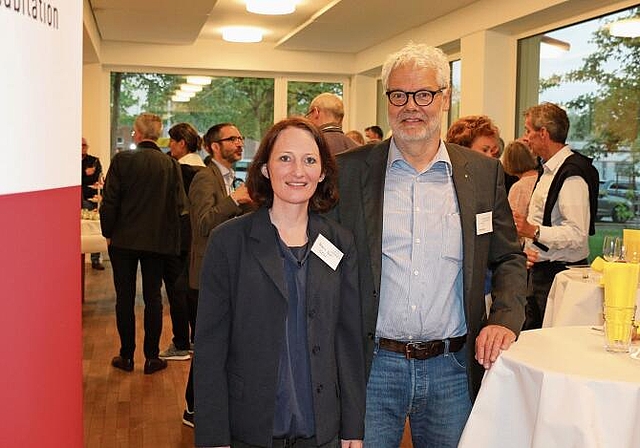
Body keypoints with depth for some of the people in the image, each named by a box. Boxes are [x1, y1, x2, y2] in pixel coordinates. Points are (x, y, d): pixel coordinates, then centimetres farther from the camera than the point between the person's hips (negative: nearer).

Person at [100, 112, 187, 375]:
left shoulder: (122, 160, -10)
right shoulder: (171, 164, -4)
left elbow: (110, 201, -9)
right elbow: (179, 205, -3)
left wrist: (108, 233, 3)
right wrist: (167, 232, 11)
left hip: (124, 238, -1)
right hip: (158, 240, 2)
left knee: (125, 297, 8)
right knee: (153, 298, 8)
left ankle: (126, 356, 15)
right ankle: (152, 357, 12)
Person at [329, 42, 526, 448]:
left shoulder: (484, 173, 4)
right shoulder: (349, 170, -1)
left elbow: (509, 258, 11)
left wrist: (506, 320, -5)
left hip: (453, 369, 2)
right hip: (371, 368, -1)